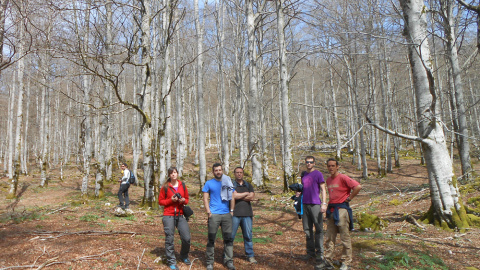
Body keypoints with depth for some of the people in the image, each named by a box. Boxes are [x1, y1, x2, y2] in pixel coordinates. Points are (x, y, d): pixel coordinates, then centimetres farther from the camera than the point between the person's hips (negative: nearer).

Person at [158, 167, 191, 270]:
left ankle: (184, 256, 25)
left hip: (180, 215, 3)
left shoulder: (183, 185, 8)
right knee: (169, 239, 1)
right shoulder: (165, 187, 0)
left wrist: (183, 200, -6)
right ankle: (171, 261, 16)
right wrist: (171, 200, -12)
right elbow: (160, 201, 3)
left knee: (186, 238, 0)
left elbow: (187, 199, 17)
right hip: (168, 216, -2)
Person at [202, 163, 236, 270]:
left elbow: (232, 198, 14)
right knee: (211, 239, 1)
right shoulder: (209, 183, 7)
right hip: (214, 214, -2)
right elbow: (205, 199, 3)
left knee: (228, 238, 4)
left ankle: (229, 261, 13)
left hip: (226, 214, 3)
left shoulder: (228, 182, 13)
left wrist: (231, 210, 5)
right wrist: (208, 212, -7)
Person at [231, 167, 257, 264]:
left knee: (248, 235, 7)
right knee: (230, 235, -1)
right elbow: (234, 196, -14)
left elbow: (252, 197, 0)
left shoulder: (248, 185, 16)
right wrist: (246, 194, -1)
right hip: (235, 213, -3)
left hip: (247, 213, 3)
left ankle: (250, 255, 17)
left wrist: (239, 196, -5)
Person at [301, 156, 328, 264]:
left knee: (318, 229, -1)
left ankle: (319, 253, 7)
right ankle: (310, 252, 19)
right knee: (307, 229, 9)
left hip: (315, 204, -5)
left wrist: (324, 203, -12)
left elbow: (323, 189, -5)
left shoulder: (318, 174, -1)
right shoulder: (303, 174, 15)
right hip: (305, 204, 6)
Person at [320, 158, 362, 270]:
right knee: (329, 238, 9)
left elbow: (358, 186, -22)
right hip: (331, 209, 8)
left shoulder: (343, 178, -11)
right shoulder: (328, 180, 14)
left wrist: (349, 198, -13)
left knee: (345, 238, 2)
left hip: (341, 209, -8)